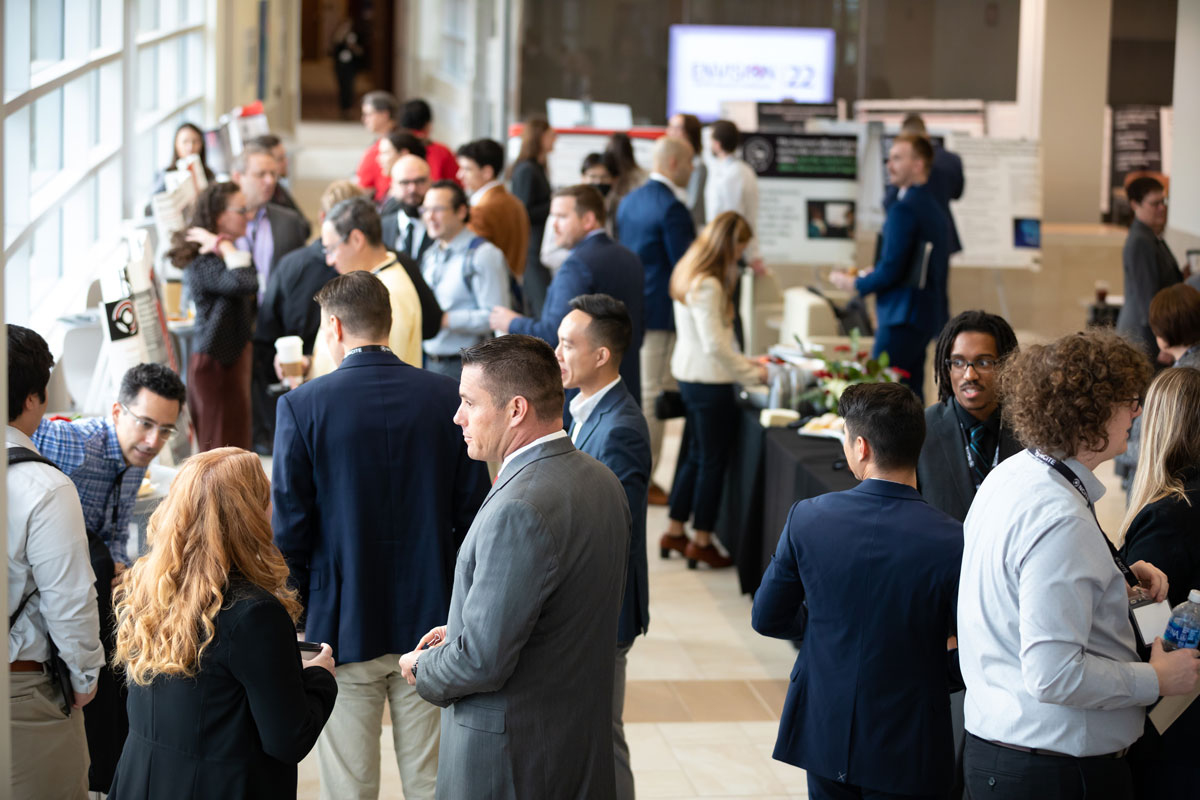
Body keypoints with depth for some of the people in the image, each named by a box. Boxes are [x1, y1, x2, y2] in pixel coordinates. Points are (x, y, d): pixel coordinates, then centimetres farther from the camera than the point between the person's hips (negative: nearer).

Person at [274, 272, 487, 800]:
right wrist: (453, 605, 13)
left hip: (343, 628, -2)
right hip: (431, 621, 3)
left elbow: (289, 529, -9)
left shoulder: (302, 406, -11)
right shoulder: (448, 398, -3)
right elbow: (473, 513, 0)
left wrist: (299, 615, 6)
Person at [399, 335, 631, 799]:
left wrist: (422, 668, -5)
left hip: (511, 761, -9)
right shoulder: (602, 481, 3)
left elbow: (482, 661, -25)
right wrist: (461, 631, 12)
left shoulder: (519, 510, -26)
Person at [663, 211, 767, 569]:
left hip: (689, 375, 10)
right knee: (713, 460, 2)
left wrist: (745, 363, 17)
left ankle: (675, 532, 26)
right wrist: (753, 373, -11)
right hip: (709, 382, -10)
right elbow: (715, 345, -21)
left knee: (695, 456, 18)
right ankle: (701, 541, 11)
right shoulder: (707, 285, -22)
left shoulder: (688, 275, 9)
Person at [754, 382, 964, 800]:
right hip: (907, 748, -2)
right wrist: (936, 671, 7)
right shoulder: (952, 543, -20)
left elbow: (767, 617, -1)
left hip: (823, 731, 2)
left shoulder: (808, 518, -12)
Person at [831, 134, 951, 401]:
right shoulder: (933, 207, 14)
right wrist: (872, 275, 21)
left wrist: (854, 283, -4)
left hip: (903, 318, -9)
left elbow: (890, 270, -19)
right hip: (927, 315, 10)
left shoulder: (903, 209, -15)